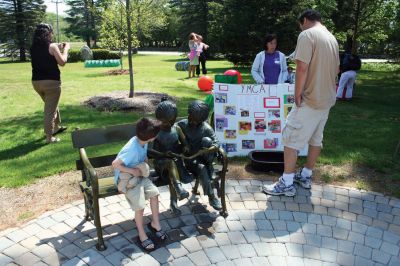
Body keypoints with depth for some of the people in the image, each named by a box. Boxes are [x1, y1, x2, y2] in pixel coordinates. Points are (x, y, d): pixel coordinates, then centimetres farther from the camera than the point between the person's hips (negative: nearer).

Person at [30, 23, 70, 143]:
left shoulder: (33, 47, 7)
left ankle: (57, 127, 42)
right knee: (50, 110, 0)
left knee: (51, 105, 26)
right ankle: (49, 137, 5)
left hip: (36, 82, 7)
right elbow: (62, 62, -10)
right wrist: (65, 49, 3)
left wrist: (58, 47, 20)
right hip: (51, 82, -7)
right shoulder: (52, 46, -12)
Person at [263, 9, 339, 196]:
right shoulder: (332, 38, 14)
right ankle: (305, 176, 26)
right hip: (327, 98, 9)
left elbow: (302, 68, -22)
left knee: (290, 138, -3)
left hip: (311, 99, -9)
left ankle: (287, 183, 0)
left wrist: (297, 95, -14)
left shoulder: (307, 34, -13)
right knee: (316, 138, 15)